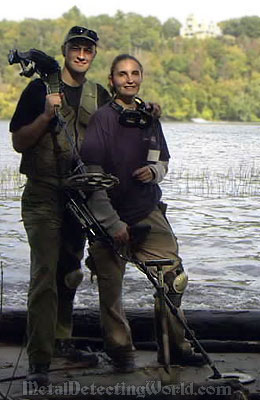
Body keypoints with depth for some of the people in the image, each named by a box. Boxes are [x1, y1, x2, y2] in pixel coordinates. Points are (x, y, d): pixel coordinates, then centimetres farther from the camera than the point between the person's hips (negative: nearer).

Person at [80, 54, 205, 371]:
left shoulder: (149, 117, 9)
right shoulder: (102, 118, -10)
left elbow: (163, 161, 22)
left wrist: (154, 172, -3)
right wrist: (112, 223, -15)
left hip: (148, 213, 5)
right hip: (109, 217, -4)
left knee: (173, 278, -1)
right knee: (111, 288, 3)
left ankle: (173, 347, 14)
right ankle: (121, 351, 21)